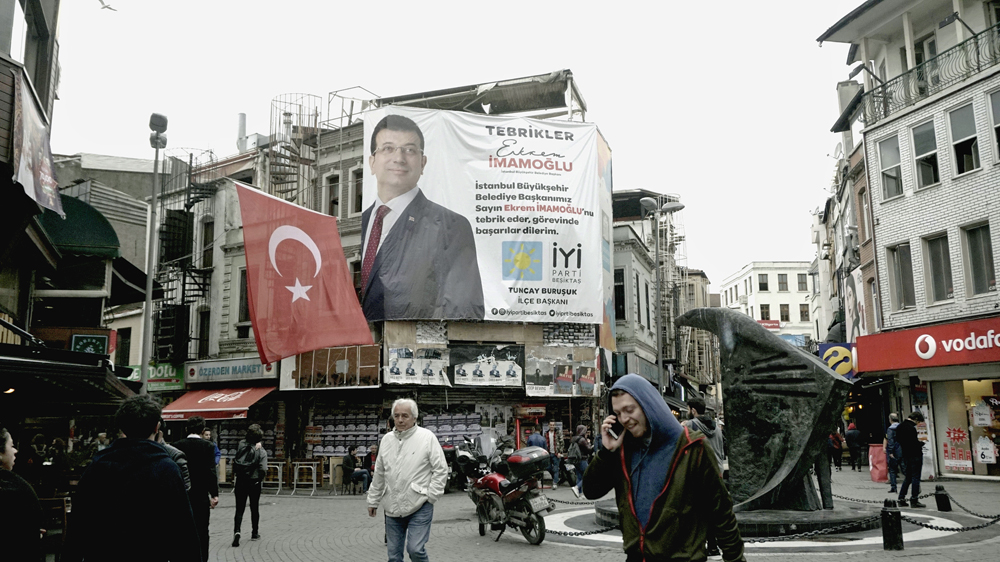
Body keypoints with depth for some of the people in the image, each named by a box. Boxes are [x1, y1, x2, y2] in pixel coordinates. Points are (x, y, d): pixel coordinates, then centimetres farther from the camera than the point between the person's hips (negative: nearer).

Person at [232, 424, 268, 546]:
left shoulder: (241, 445, -7)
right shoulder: (261, 452, -15)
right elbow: (263, 469, -19)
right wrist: (261, 478, 0)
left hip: (240, 481, 2)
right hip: (254, 482, -1)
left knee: (239, 508, 5)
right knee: (254, 509, 15)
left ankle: (236, 530, -17)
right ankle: (255, 533, 25)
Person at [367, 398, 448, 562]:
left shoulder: (427, 437, -6)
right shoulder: (387, 439, 10)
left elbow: (441, 470, -5)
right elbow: (379, 474, 17)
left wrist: (430, 496, -10)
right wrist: (373, 500, 18)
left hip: (419, 507, -5)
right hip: (392, 507, 5)